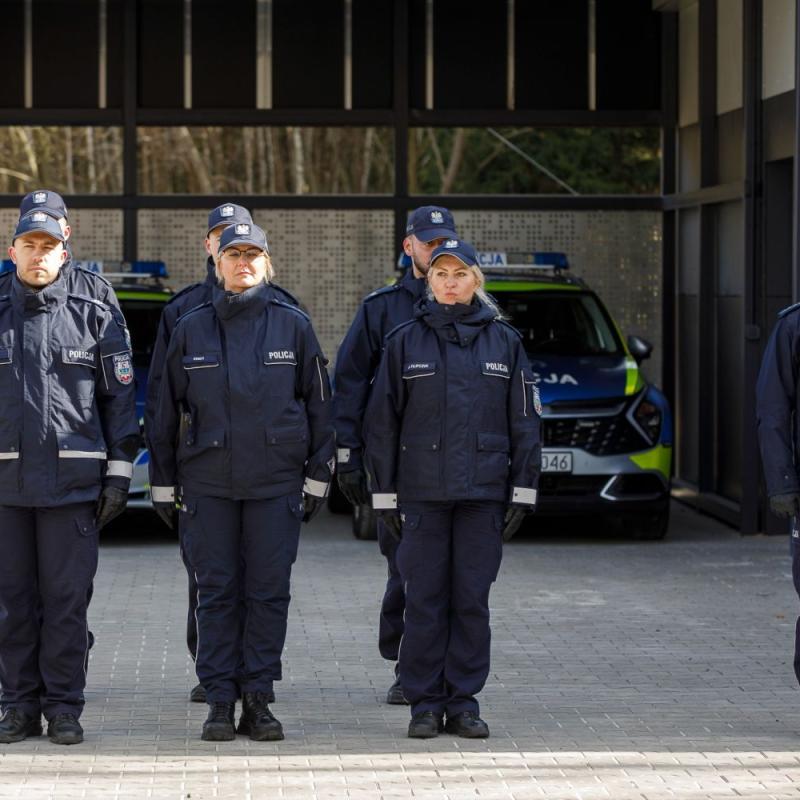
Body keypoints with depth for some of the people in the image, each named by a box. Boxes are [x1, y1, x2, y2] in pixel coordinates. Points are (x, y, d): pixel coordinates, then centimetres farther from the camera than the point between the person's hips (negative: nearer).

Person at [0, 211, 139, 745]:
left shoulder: (95, 320, 6)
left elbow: (121, 399, 6)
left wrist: (119, 472, 0)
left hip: (72, 481, -2)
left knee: (67, 599, -1)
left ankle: (63, 707, 6)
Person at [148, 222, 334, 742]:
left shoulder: (293, 326, 4)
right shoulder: (191, 330, 6)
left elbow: (319, 403, 7)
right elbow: (167, 410, 11)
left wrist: (318, 475, 3)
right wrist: (163, 482, 9)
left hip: (277, 480, -1)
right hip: (208, 480, 1)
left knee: (269, 592, 0)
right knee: (216, 592, 1)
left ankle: (258, 698, 7)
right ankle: (220, 701, 7)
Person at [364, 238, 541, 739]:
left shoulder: (504, 342, 6)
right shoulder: (405, 342, 4)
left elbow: (525, 421, 7)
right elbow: (383, 421, 5)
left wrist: (523, 491, 1)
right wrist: (384, 494, 1)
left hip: (483, 491, 1)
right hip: (422, 491, 0)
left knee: (472, 600, 3)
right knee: (425, 600, 1)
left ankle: (464, 702, 11)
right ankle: (426, 704, 8)